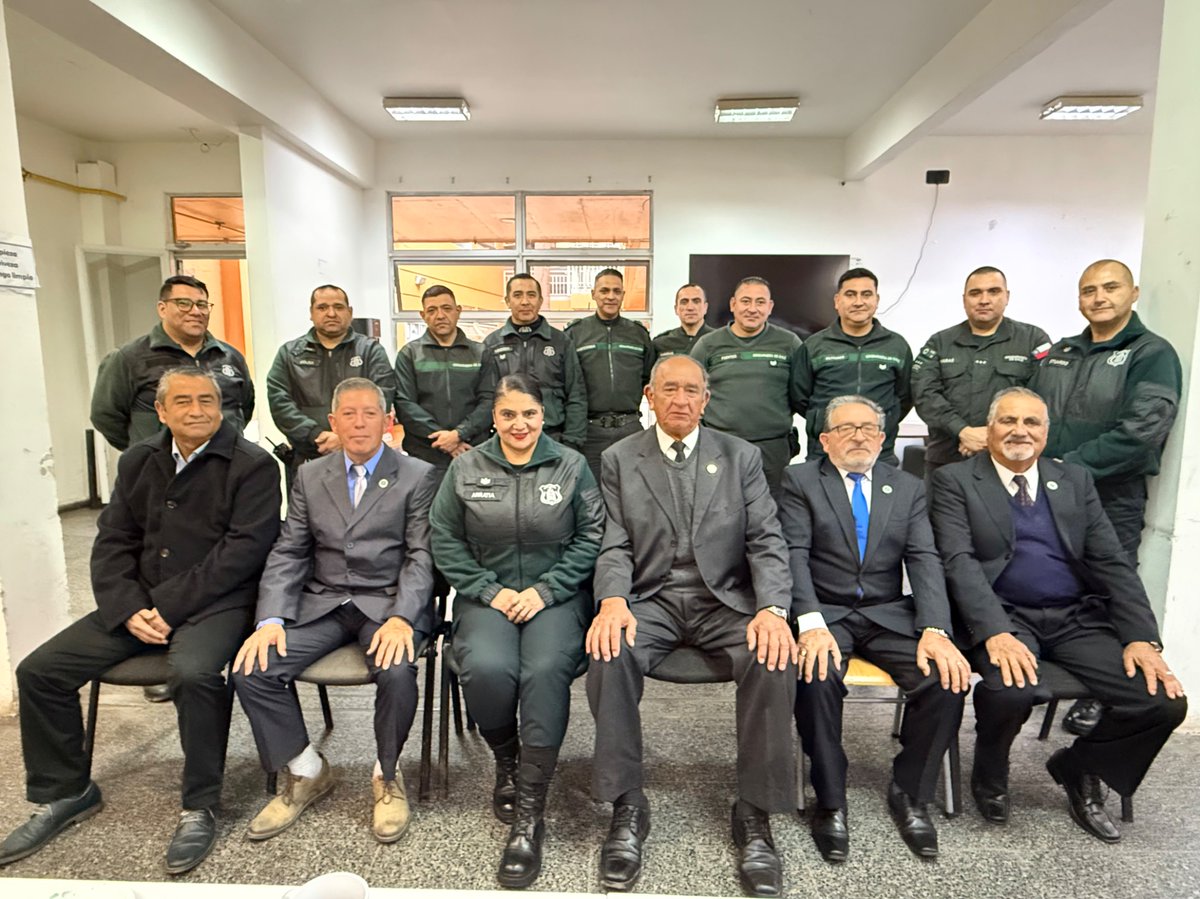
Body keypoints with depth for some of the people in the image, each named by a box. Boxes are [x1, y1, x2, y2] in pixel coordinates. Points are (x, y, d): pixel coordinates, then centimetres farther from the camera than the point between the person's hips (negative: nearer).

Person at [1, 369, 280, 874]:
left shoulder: (252, 466, -7)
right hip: (139, 604, 7)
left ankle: (200, 807, -11)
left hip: (216, 603, -6)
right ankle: (65, 793, 21)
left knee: (193, 673, -34)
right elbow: (113, 542, 10)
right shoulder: (138, 462, 12)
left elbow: (243, 549, -15)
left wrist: (170, 607, -17)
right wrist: (129, 610, -7)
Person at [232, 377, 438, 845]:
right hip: (321, 604, 4)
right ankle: (306, 772, 9)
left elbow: (421, 556, -6)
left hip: (387, 601, -4)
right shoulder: (309, 476, 12)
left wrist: (401, 618, -22)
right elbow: (288, 553, 8)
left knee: (397, 670, -32)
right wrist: (270, 619, -8)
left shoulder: (417, 476, 1)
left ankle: (387, 776, 0)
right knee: (250, 667, -16)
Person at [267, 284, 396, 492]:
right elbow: (279, 401, 0)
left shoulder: (371, 350, 6)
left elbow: (381, 397, -6)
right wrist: (316, 436, -13)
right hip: (306, 460, 1)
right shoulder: (289, 353, 10)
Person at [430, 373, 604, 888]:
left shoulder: (571, 466, 5)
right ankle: (506, 762, 5)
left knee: (546, 670, -30)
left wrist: (545, 591, -9)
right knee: (486, 668, -28)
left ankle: (530, 813, -17)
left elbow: (590, 536, 2)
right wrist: (490, 591, -6)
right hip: (489, 595, 1)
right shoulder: (466, 468, 7)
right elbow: (445, 541, 6)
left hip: (556, 594, -1)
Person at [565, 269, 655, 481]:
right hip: (591, 429, -2)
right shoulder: (575, 333, 4)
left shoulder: (639, 334, 11)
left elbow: (649, 377, 18)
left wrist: (633, 401, 8)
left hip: (630, 428, 2)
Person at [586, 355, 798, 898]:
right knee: (609, 655, -30)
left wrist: (772, 609, -16)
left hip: (724, 599, 1)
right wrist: (612, 602, -19)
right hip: (649, 599, 0)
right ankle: (627, 808, -10)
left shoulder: (740, 457, 9)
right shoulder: (619, 460, 8)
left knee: (774, 661, -28)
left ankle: (755, 816, -8)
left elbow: (766, 541, 1)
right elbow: (615, 546, 1)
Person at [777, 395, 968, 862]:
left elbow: (924, 560, 2)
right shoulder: (800, 480, 4)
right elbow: (794, 555, -8)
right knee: (817, 675, -32)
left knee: (949, 676, -21)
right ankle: (830, 801, -9)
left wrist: (934, 630, -15)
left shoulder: (908, 488, 13)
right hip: (823, 611, -3)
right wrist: (811, 624, -24)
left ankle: (909, 793, 2)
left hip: (889, 613, 3)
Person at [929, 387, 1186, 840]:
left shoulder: (1075, 480, 14)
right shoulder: (955, 481, 1)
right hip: (1002, 617, -4)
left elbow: (1112, 562, 9)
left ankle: (1078, 768, 17)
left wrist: (1141, 637, -5)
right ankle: (989, 777, 4)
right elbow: (959, 561, -11)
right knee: (1010, 692, -33)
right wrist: (996, 632, -25)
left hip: (1077, 619, 5)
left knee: (1165, 700, -14)